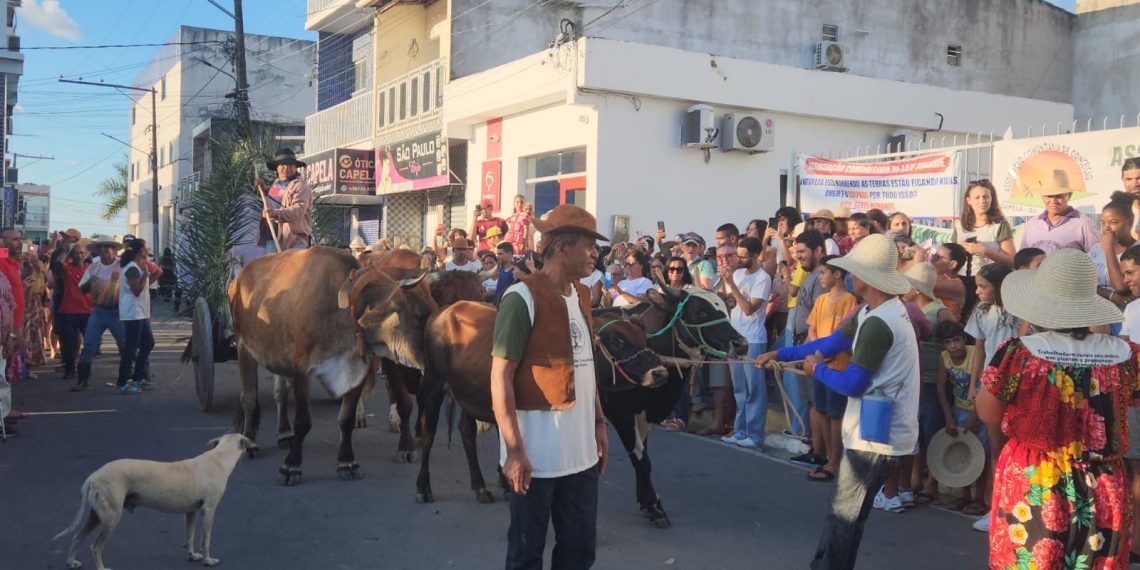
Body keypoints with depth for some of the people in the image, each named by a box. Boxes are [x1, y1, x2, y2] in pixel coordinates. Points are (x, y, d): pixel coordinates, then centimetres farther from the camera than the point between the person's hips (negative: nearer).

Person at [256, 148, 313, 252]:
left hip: (294, 241, -9)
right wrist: (263, 188, 21)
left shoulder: (300, 187, -11)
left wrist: (277, 213, -41)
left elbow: (298, 210, -27)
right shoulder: (277, 183, 17)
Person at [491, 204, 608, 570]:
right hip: (535, 456, -7)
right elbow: (501, 376, -15)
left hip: (581, 453, 7)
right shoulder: (522, 298, -14)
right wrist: (514, 450, -18)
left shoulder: (580, 297, 10)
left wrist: (599, 423, 15)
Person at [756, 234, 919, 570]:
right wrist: (779, 354, 12)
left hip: (876, 437, -10)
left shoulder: (878, 324, -25)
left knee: (844, 517, 4)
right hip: (873, 430, 10)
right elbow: (833, 342, 14)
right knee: (841, 510, 19)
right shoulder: (878, 311, 8)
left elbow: (853, 384, -21)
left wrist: (817, 369, -3)